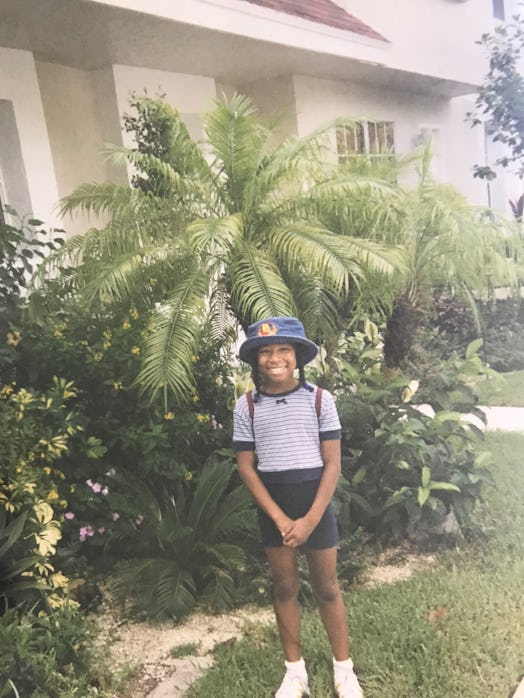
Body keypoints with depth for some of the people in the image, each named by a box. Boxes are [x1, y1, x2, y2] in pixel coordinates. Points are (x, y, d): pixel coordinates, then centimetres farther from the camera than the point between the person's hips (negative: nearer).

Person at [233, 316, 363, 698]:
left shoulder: (320, 399, -7)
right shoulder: (246, 406, -4)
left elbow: (333, 462, -7)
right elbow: (246, 466, -3)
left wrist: (311, 518, -14)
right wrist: (279, 517, -11)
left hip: (315, 501, -1)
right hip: (272, 506, 1)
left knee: (327, 587, 11)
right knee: (284, 588, 13)